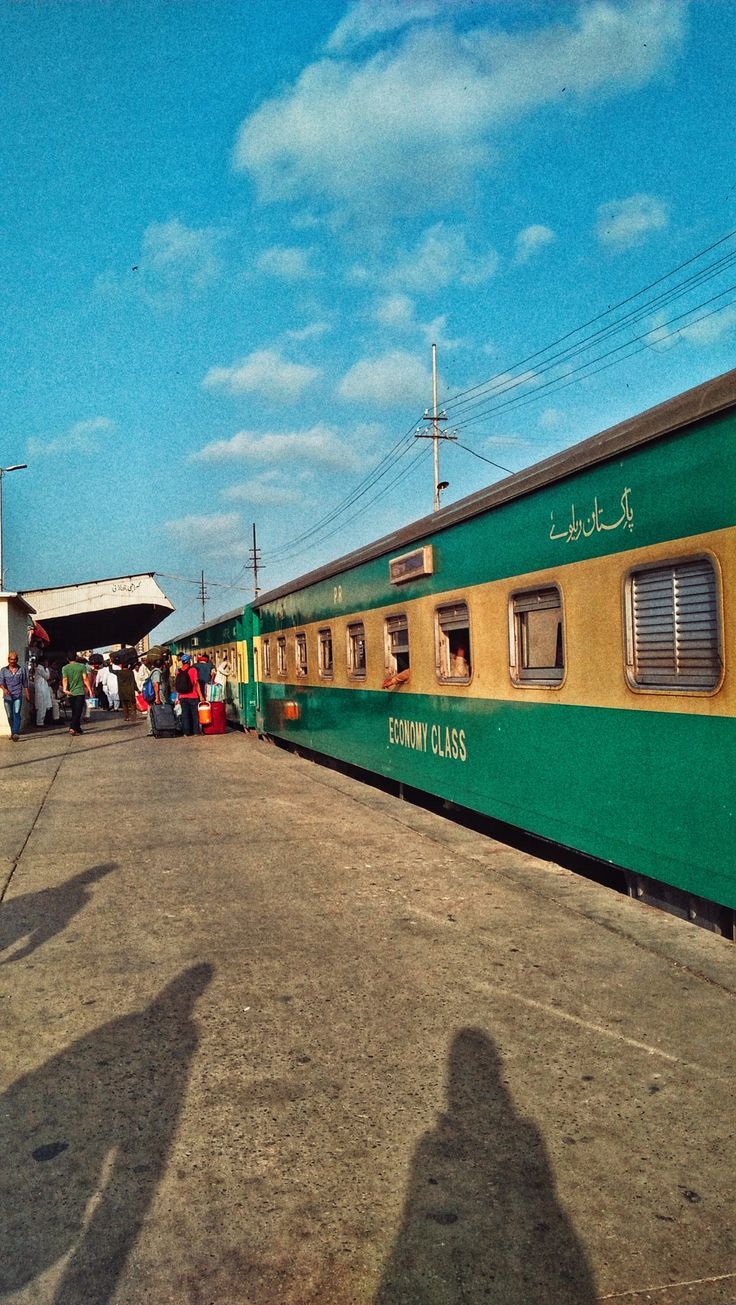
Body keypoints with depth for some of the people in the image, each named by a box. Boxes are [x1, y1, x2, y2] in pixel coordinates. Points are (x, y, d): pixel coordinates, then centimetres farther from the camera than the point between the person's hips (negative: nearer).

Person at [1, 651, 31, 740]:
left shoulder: (22, 669, 5)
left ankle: (15, 734, -24)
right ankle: (13, 732, 27)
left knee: (17, 714, -16)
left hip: (18, 696, -2)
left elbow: (25, 684, 10)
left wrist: (27, 695, 11)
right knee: (10, 716, 10)